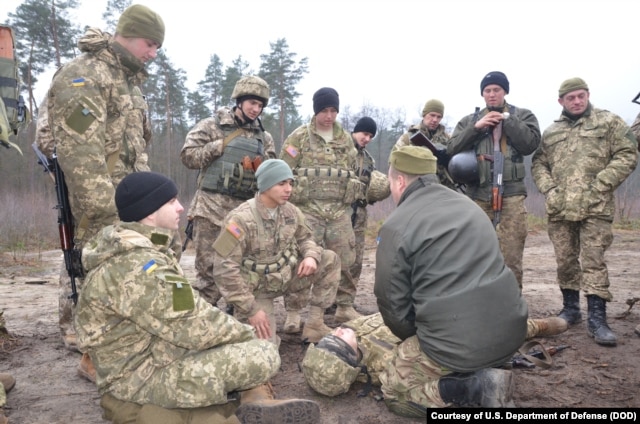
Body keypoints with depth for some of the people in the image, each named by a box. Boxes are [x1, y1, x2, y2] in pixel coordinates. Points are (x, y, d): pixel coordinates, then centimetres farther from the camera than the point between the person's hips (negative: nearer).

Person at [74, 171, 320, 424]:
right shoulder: (137, 267, -26)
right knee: (264, 356, -21)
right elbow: (193, 327, -25)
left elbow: (182, 313, 13)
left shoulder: (136, 250, 7)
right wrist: (247, 334, -8)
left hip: (156, 350, 10)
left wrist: (241, 332, 4)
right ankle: (254, 403, 6)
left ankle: (256, 402, -2)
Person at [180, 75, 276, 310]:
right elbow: (188, 155, -4)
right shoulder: (211, 126, 3)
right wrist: (221, 145, -9)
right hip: (212, 207, -4)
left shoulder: (264, 137, 15)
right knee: (209, 264, -2)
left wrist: (260, 165, -7)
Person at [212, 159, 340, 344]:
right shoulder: (242, 219, -26)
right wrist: (250, 309, -24)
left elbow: (305, 237, 11)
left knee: (330, 260, -8)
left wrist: (311, 256, -15)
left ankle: (314, 324, 2)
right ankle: (245, 318, 19)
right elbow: (224, 268, -26)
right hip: (255, 290, -6)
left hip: (285, 277, 6)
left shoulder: (290, 210, -6)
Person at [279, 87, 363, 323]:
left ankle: (345, 307, 21)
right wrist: (286, 202, -4)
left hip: (339, 210, 4)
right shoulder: (299, 137, 1)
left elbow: (353, 172, 22)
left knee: (345, 259, 5)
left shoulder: (346, 139, 14)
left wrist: (356, 198, 17)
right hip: (307, 208, -4)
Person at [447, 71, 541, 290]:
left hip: (511, 194, -2)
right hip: (478, 194, 2)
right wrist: (476, 127, -6)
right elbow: (452, 149, 5)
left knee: (511, 256, -3)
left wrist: (507, 120, -6)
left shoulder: (522, 115, 11)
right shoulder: (469, 120, 16)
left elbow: (530, 144, -4)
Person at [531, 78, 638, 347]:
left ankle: (597, 319, -3)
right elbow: (538, 163, 16)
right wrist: (548, 189, -1)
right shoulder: (550, 132, 16)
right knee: (565, 261, 10)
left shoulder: (609, 122, 6)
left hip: (595, 208, -4)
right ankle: (570, 309, 24)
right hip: (559, 208, 4)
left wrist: (600, 185, -11)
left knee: (593, 261, -7)